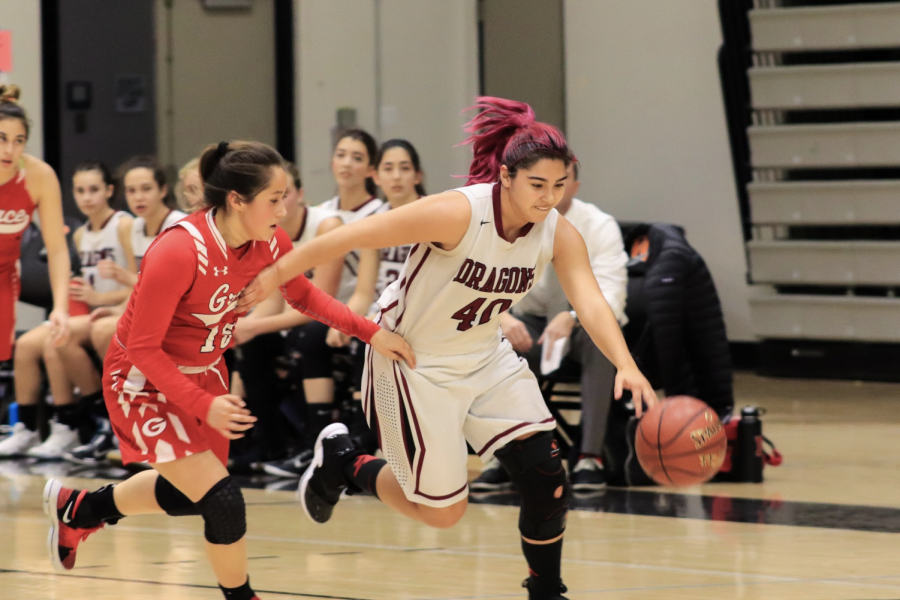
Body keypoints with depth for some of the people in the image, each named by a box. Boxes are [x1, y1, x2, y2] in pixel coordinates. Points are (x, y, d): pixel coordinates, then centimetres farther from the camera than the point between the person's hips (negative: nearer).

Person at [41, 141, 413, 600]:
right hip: (145, 382, -8)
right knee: (223, 503, -16)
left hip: (204, 373, 8)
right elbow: (143, 348, -27)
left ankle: (76, 509, 48)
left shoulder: (269, 242, -14)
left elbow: (303, 295, 6)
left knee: (190, 494, 25)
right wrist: (204, 407, -34)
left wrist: (371, 333, -7)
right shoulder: (178, 251, -34)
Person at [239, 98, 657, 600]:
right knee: (443, 511, 0)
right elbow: (352, 236, -24)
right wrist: (276, 276, -18)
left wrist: (626, 365, -45)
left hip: (485, 354, 5)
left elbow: (591, 301, -27)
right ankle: (343, 462, 26)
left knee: (547, 478, -7)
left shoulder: (559, 234, -13)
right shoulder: (459, 214, -29)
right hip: (413, 360, -5)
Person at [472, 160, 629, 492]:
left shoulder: (600, 226, -14)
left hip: (582, 327, -2)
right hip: (529, 324, 2)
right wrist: (501, 317, -40)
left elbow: (610, 295, -25)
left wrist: (572, 318, -46)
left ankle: (590, 458, -38)